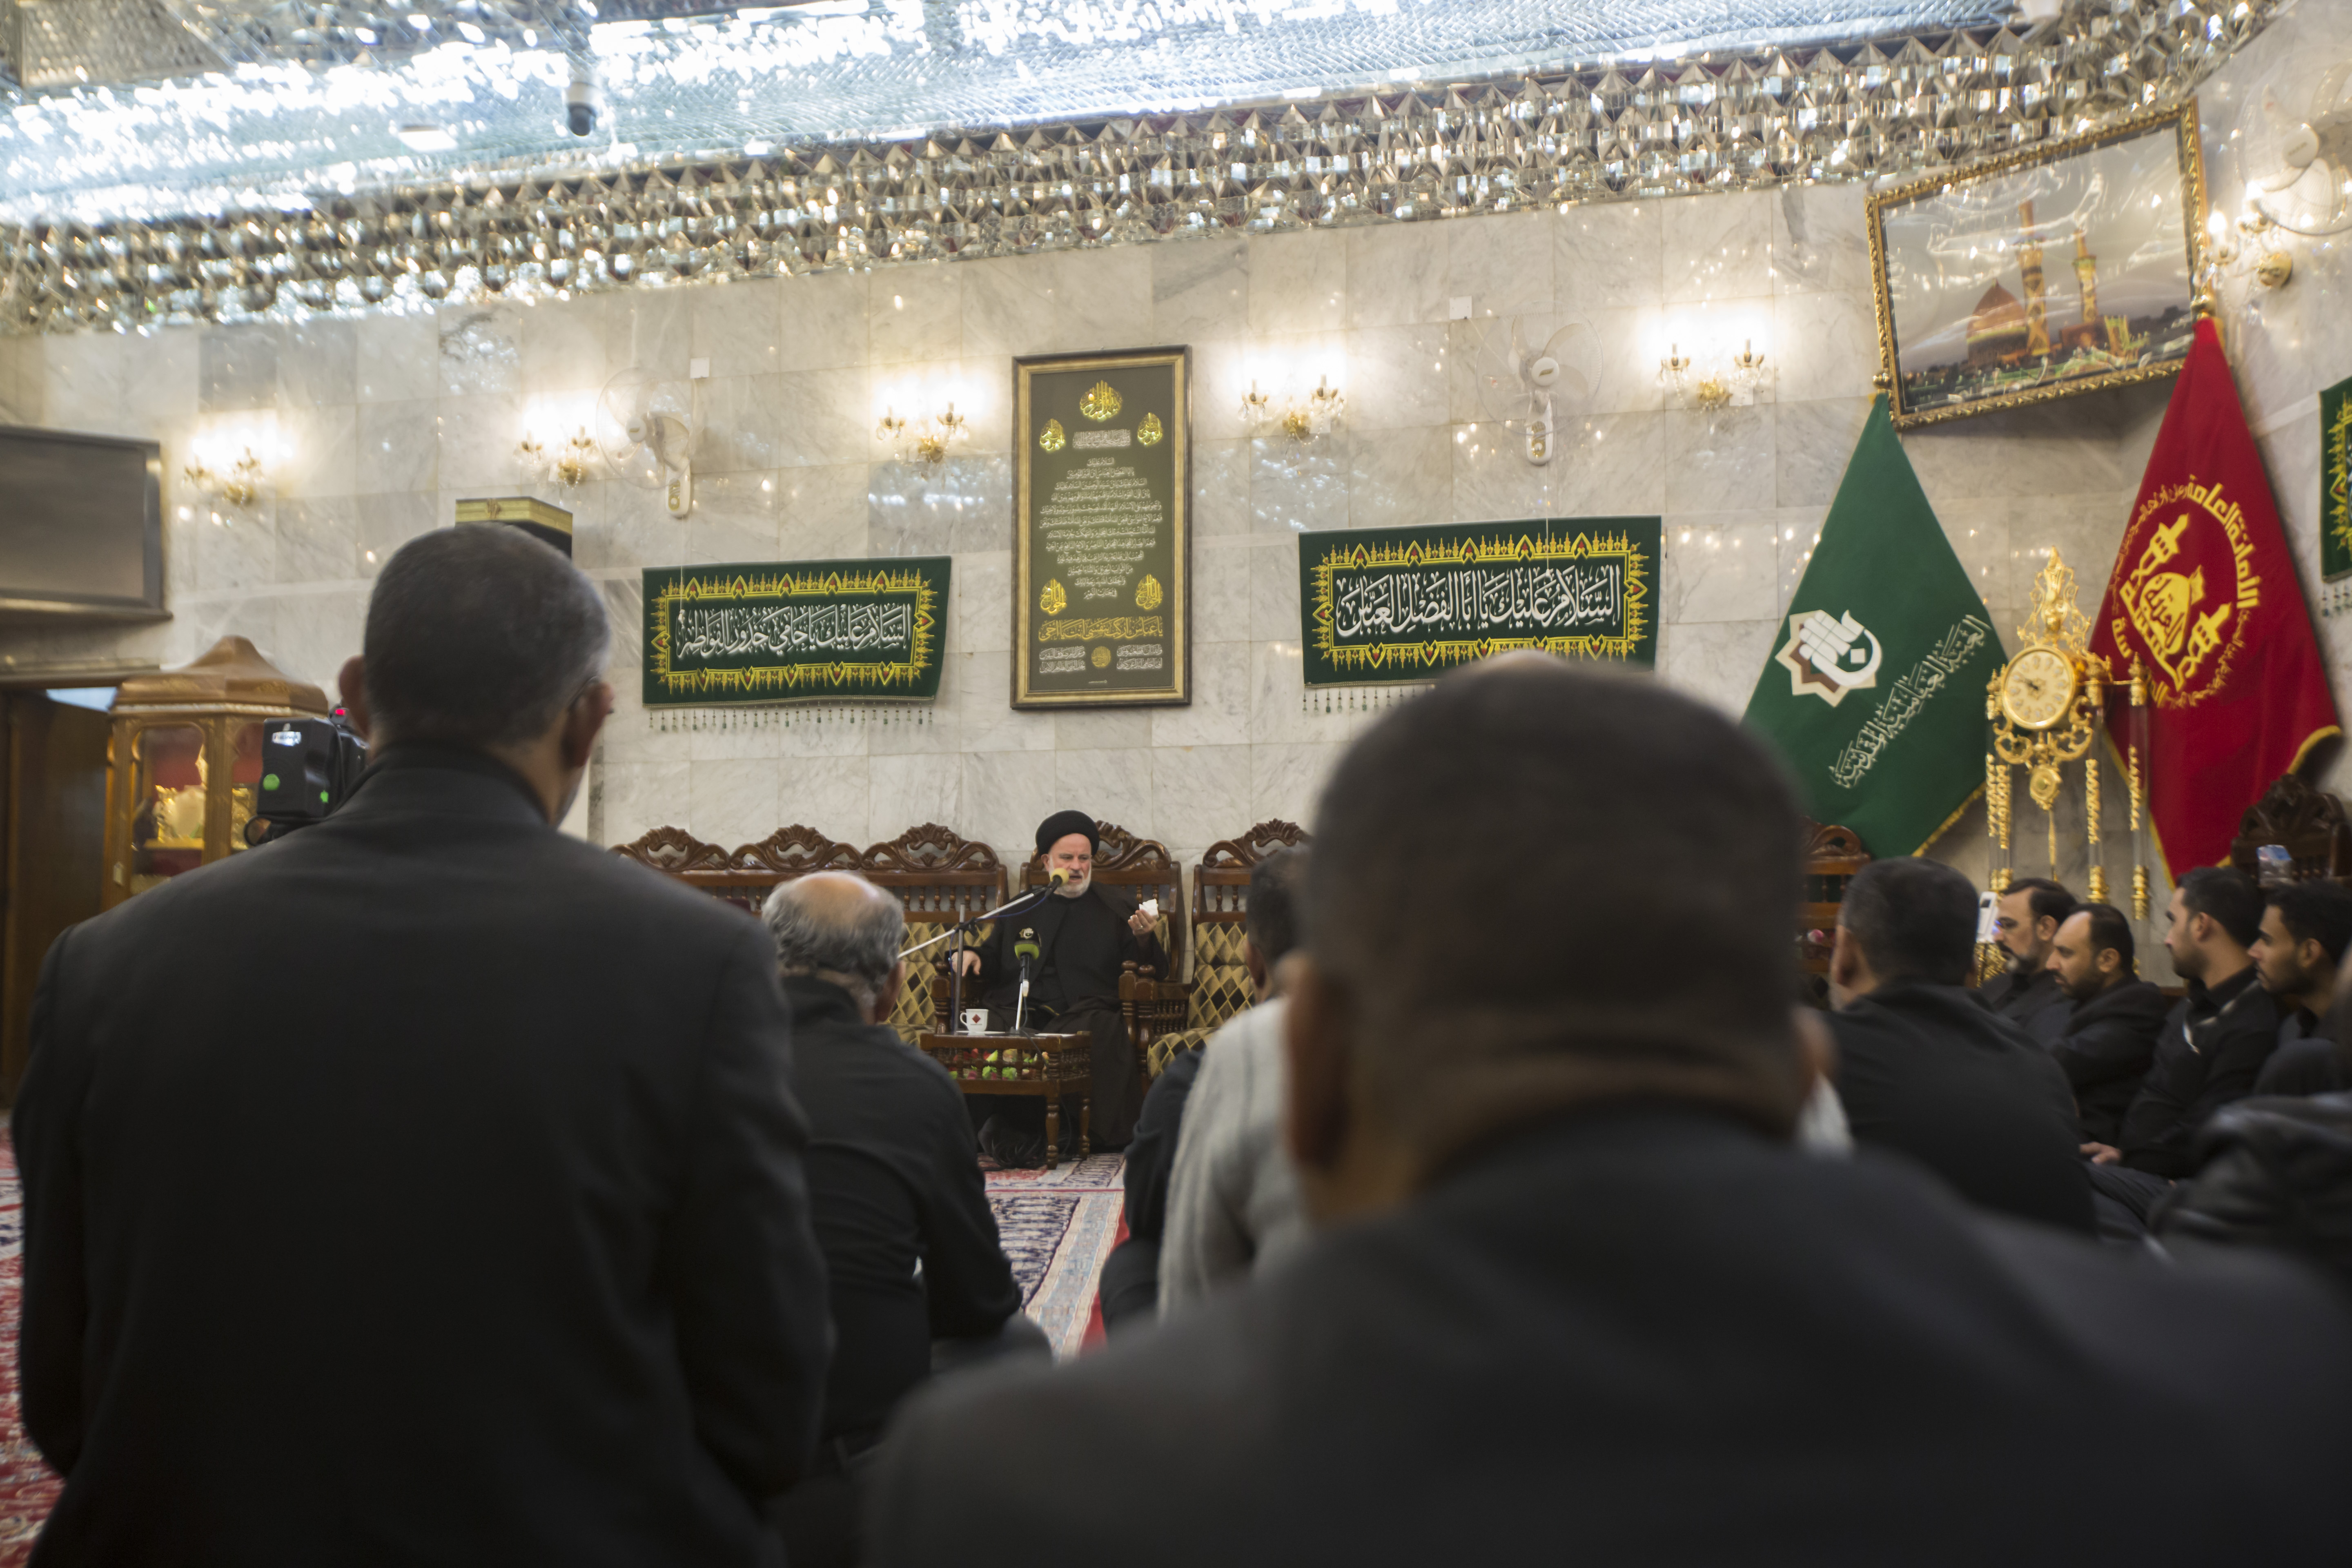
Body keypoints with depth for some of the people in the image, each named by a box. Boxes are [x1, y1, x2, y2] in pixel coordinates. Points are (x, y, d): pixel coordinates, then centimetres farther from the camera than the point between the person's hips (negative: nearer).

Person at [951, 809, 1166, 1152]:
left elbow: (1155, 971, 11)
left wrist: (1143, 939, -9)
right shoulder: (1021, 911, 26)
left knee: (1101, 1032, -36)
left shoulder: (1117, 912, 18)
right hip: (1017, 1012, 2)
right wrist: (974, 956, 9)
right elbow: (994, 961, 31)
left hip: (1083, 1012, -2)